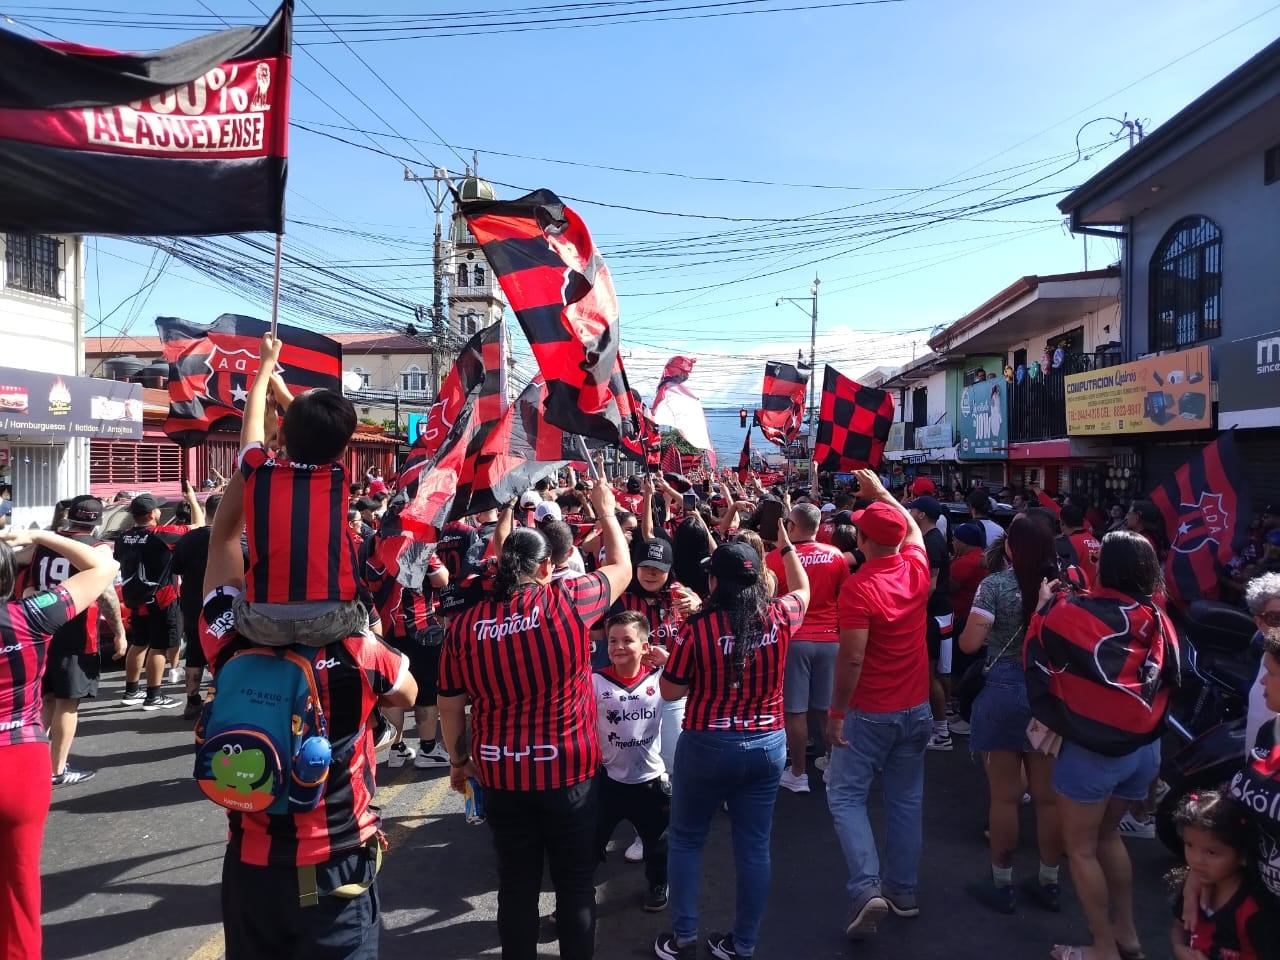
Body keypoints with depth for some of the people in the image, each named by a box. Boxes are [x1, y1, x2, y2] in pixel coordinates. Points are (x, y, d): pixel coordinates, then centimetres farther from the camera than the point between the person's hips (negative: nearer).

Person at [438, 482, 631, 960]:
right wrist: (606, 510, 16)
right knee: (575, 883, 15)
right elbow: (621, 568, 3)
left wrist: (458, 759, 18)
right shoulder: (567, 601, -15)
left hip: (501, 776, 2)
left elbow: (450, 707, 2)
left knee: (516, 884, 17)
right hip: (569, 771, -2)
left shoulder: (464, 623, -8)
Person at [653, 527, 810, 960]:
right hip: (767, 746, 3)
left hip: (706, 746, -3)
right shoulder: (779, 618, -8)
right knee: (754, 847, 14)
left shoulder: (698, 628, -17)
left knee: (685, 840, 16)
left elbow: (670, 692, -7)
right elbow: (803, 589, 17)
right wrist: (785, 544, 22)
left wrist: (676, 657, 6)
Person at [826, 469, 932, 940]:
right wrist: (881, 492, 27)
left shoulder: (858, 586, -21)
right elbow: (913, 527, 20)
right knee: (906, 799, 15)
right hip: (916, 707, 6)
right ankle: (903, 891, 26)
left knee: (845, 795, 6)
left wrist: (835, 712, -14)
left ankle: (866, 888, -6)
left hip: (870, 712, -6)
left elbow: (851, 658, -23)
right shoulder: (917, 568, -4)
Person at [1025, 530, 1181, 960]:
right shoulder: (1159, 619, 0)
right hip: (1145, 747, 6)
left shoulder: (1071, 612, -15)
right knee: (1107, 834, 26)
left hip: (1091, 750, -6)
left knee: (1081, 848, 12)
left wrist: (1047, 605, 8)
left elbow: (1036, 658, -2)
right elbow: (1169, 680, 11)